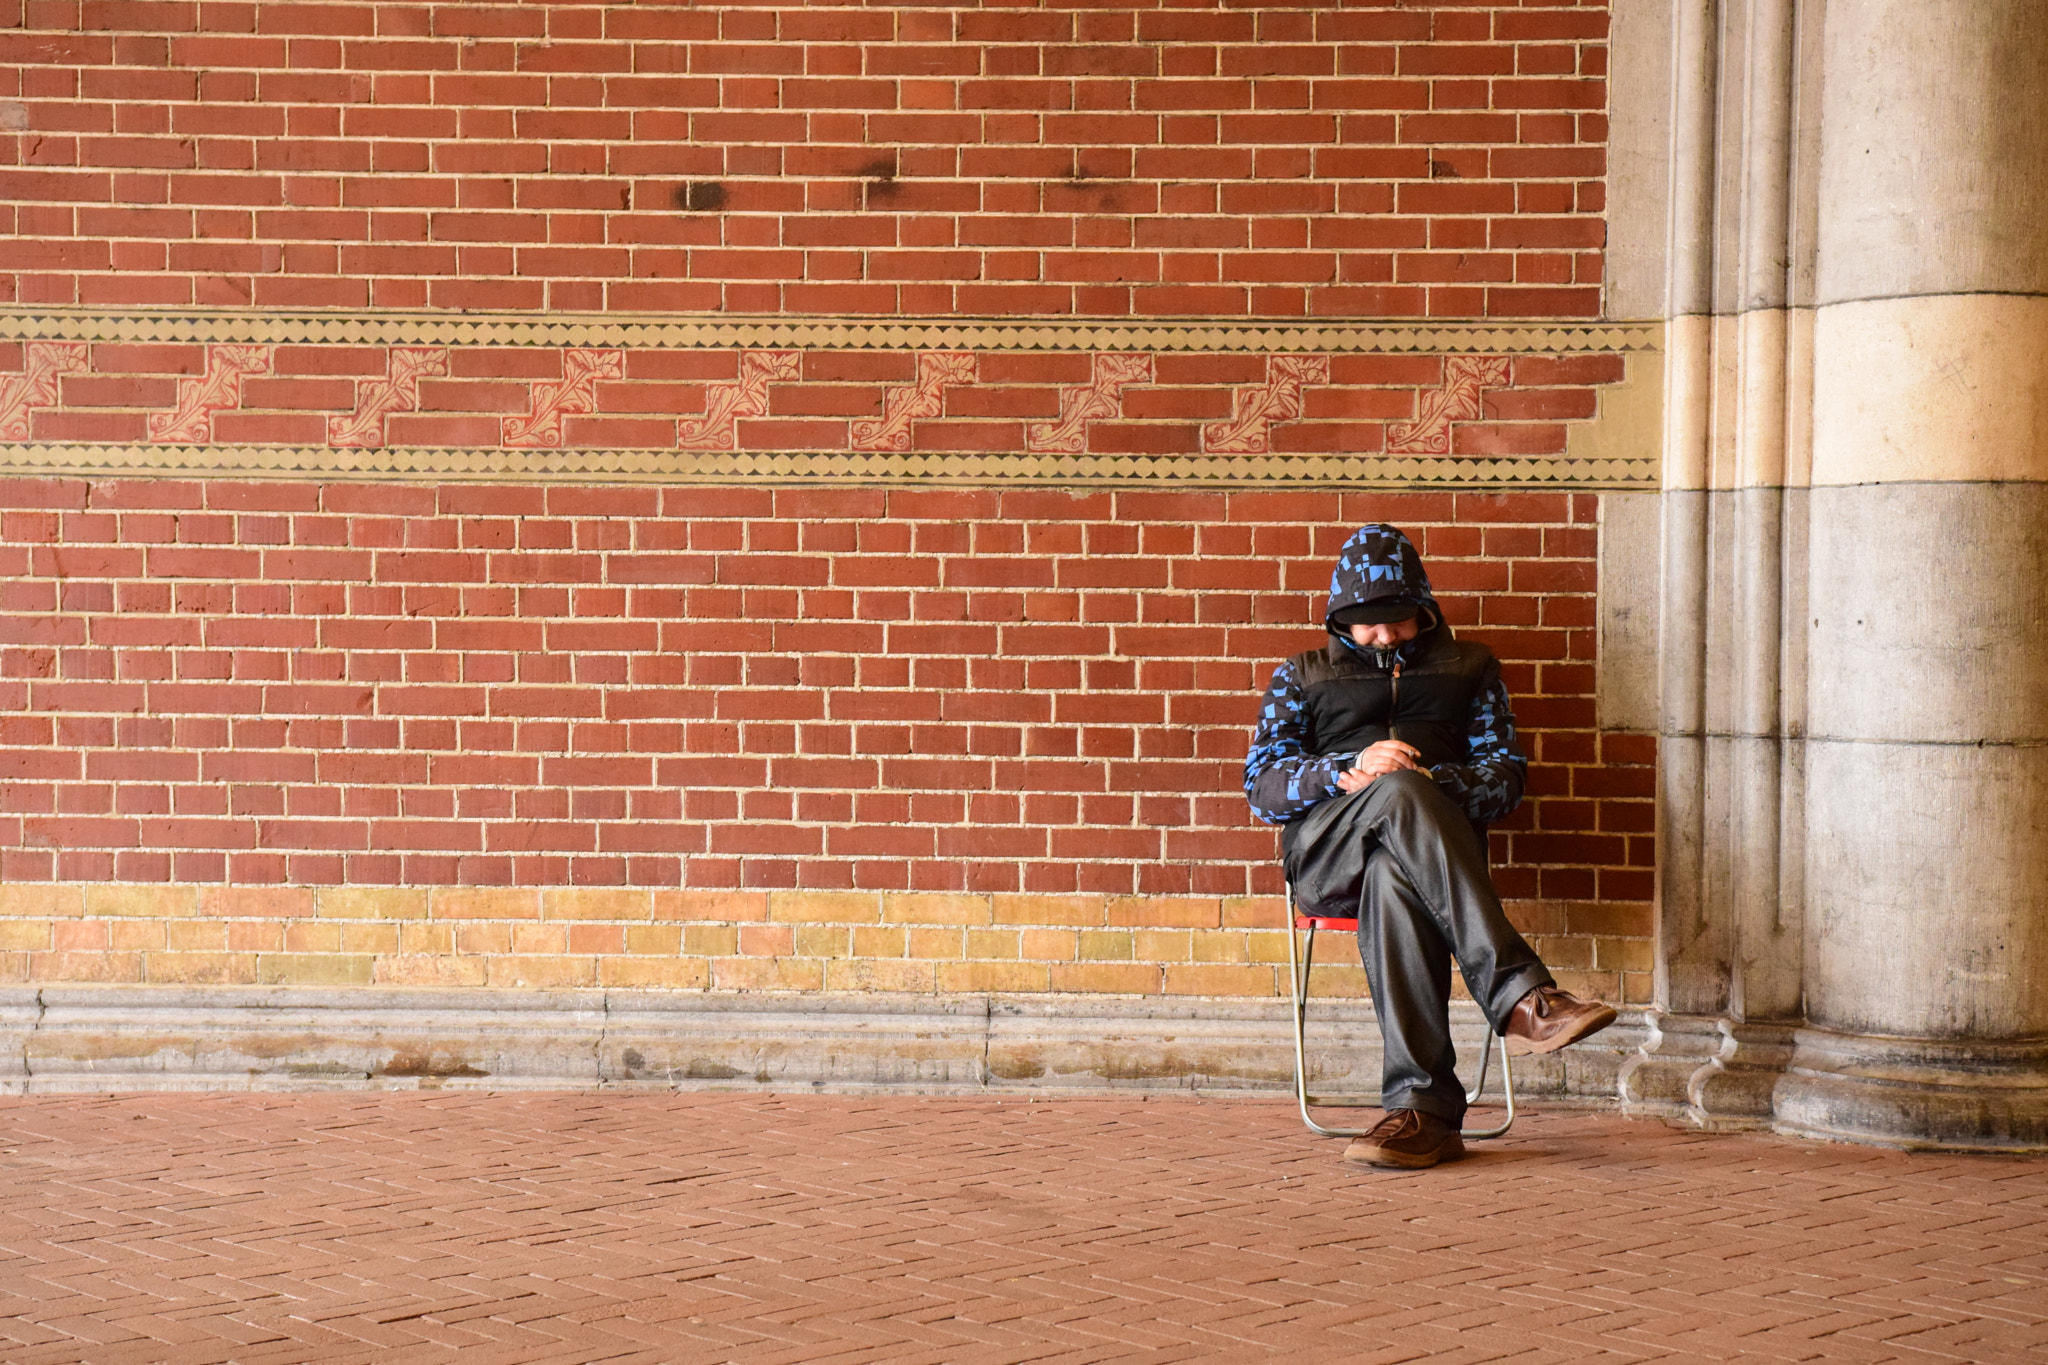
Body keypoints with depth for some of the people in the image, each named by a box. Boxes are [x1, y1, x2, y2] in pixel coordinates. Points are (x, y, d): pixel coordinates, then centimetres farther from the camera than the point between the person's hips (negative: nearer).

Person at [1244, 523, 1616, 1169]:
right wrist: (1352, 771, -10)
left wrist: (1435, 785, -9)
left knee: (1392, 880, -41)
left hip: (1427, 845, 0)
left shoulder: (1468, 667, 26)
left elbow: (1506, 774, 14)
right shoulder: (1302, 676, 25)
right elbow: (1262, 787, 10)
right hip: (1323, 852, 0)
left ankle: (1421, 1110, -51)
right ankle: (1521, 998, -50)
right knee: (1400, 790, -38)